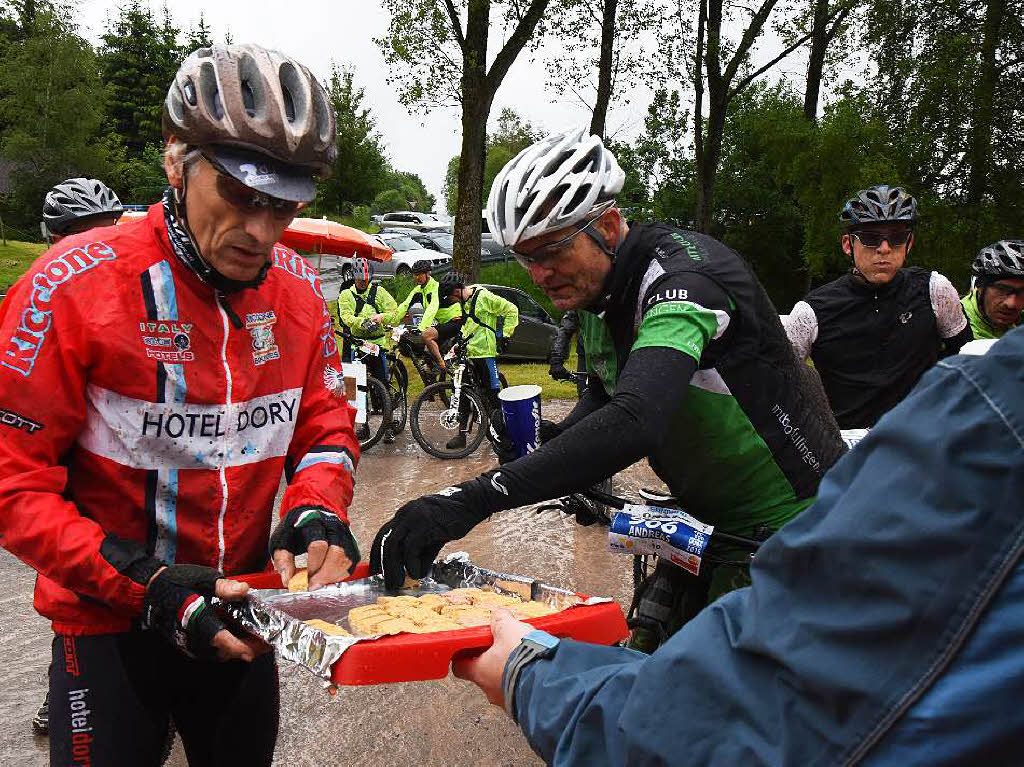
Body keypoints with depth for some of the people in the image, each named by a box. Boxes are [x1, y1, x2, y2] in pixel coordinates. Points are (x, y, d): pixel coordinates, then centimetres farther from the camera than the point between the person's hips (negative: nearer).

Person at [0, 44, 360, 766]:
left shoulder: (297, 287, -5)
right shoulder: (76, 283, -19)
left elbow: (325, 425, 5)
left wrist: (316, 513, -15)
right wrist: (146, 585, -24)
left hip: (239, 615, 5)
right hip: (111, 623, -4)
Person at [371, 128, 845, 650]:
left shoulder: (685, 280, -28)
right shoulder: (596, 293, 2)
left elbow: (636, 421, -44)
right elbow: (605, 397, 16)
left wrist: (474, 499, -50)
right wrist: (548, 442, -6)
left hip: (792, 523, -8)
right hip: (715, 519, 8)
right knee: (645, 654, 9)